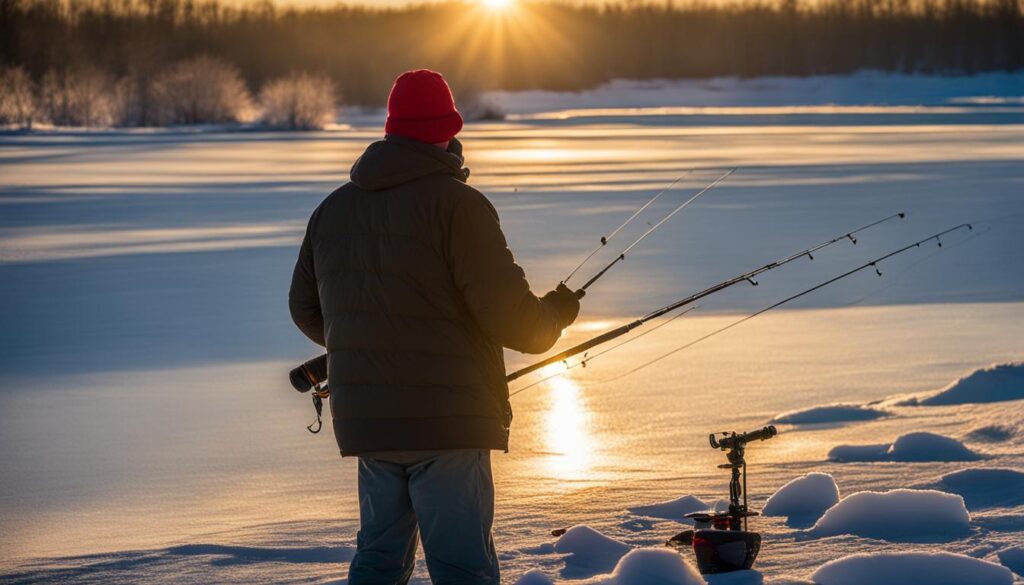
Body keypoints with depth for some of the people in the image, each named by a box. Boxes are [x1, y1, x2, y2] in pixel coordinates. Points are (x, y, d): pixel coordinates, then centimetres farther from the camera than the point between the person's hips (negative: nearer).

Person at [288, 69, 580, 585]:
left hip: (365, 423, 7)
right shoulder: (456, 203, -12)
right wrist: (554, 314, 5)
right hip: (446, 422, -6)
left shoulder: (332, 209, 9)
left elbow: (305, 309, 18)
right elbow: (507, 314, -17)